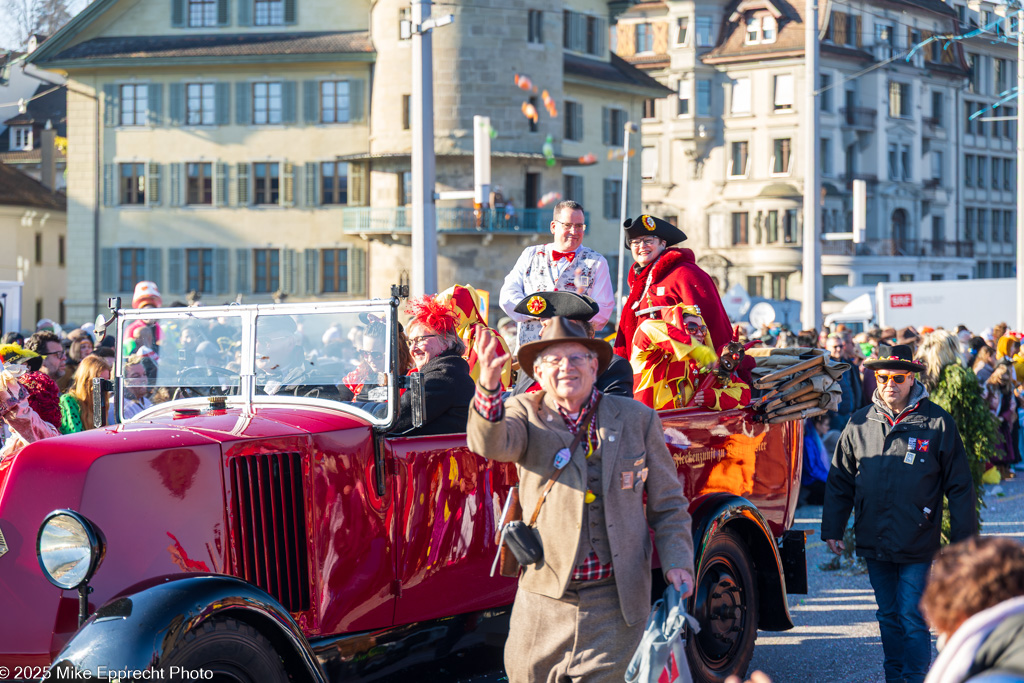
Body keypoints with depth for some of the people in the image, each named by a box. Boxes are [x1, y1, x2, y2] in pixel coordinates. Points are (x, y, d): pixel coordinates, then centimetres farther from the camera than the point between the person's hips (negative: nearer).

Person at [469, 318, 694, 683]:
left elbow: (668, 504, 10)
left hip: (612, 602, -1)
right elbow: (491, 443, -20)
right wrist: (488, 385, -39)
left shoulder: (637, 419, 5)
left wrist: (676, 561, -6)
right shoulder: (526, 413, 3)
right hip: (543, 599, 1)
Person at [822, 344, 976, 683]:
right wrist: (832, 529, 9)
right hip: (874, 542, 4)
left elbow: (960, 487, -1)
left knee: (912, 619, -5)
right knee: (889, 617, 14)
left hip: (917, 545, -4)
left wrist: (962, 540, -2)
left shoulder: (937, 423, -4)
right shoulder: (859, 423, 5)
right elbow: (839, 482, 13)